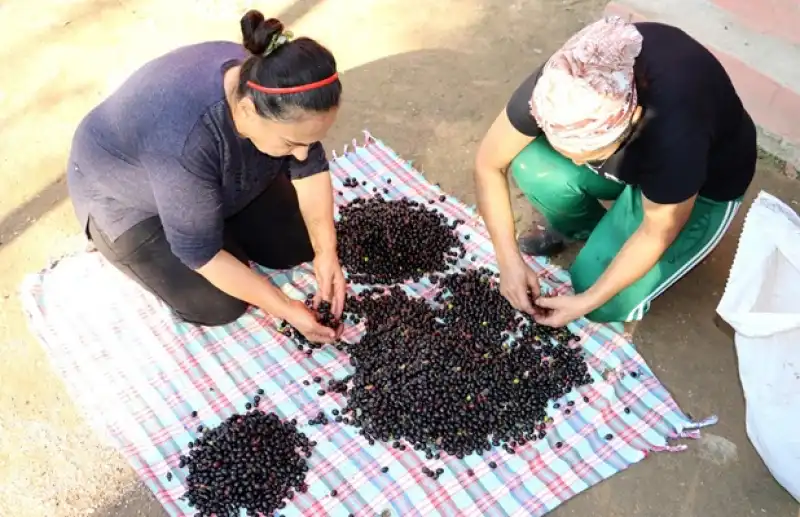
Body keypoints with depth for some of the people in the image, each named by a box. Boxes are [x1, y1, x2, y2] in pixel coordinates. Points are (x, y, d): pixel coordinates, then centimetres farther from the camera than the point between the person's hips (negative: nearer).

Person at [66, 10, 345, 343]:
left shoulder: (274, 92, -23)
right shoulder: (183, 138, -41)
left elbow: (310, 167, -11)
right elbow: (200, 251, -32)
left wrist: (326, 251, -20)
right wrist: (285, 309, -28)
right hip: (128, 198, -5)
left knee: (300, 246, -1)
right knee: (220, 306, -11)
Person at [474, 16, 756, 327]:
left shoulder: (675, 133, -43)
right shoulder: (558, 83, -32)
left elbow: (658, 234, -26)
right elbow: (489, 164, -19)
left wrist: (586, 301, -24)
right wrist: (510, 262, -22)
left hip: (707, 185, -4)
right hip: (636, 156, 4)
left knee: (607, 305, -17)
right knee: (532, 167, -24)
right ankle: (579, 228, 7)